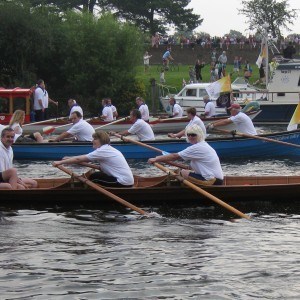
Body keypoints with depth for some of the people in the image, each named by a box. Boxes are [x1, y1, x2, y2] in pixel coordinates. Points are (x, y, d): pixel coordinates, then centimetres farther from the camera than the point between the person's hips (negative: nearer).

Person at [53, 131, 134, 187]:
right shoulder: (107, 149, 16)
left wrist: (60, 162, -7)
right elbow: (85, 158, 20)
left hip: (124, 183, -9)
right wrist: (69, 159, 14)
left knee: (93, 178, -2)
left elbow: (79, 159, -11)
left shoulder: (102, 151, -12)